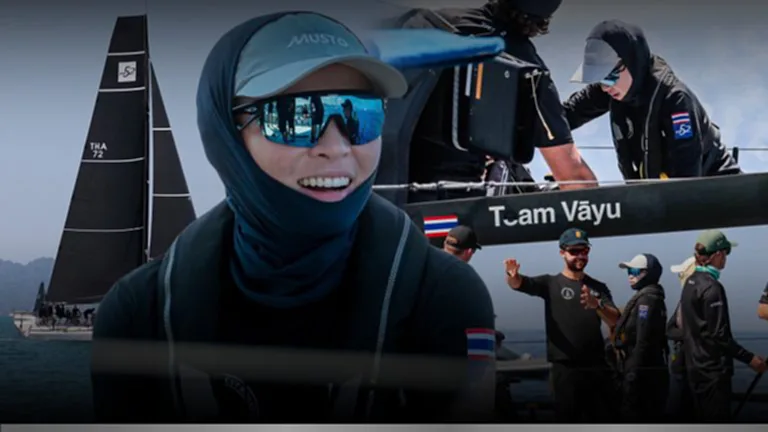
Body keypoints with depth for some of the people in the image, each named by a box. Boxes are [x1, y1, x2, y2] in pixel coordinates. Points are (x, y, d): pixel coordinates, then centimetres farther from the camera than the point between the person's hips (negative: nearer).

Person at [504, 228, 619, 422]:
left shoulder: (598, 287, 14)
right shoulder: (551, 283, 4)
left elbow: (614, 321, 1)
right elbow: (520, 284, -14)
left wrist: (597, 305, -21)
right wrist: (512, 276, -39)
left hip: (597, 367, 3)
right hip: (565, 369, -3)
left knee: (605, 420, 7)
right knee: (569, 420, 2)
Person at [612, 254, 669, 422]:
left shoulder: (646, 299, -15)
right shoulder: (652, 297, 16)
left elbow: (642, 341, -21)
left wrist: (633, 374, -21)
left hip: (644, 372, -10)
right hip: (652, 370, 10)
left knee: (632, 417, -6)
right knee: (651, 419, 13)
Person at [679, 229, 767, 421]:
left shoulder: (690, 283, 10)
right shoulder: (712, 287, -18)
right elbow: (719, 335, -22)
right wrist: (749, 358, -16)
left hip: (696, 367, 9)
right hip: (713, 370, -9)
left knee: (703, 421, 15)